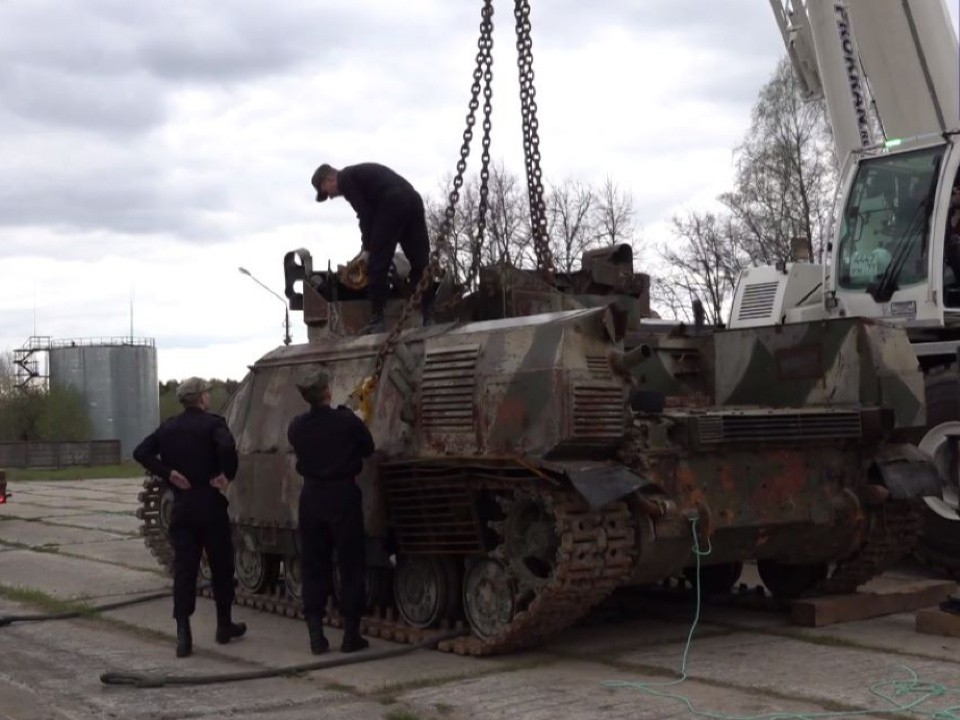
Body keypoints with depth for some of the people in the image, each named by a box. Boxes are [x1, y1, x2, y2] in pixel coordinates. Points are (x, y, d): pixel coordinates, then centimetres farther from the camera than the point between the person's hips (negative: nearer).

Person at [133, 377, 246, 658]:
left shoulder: (168, 427, 7)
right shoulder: (212, 423, -9)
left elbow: (141, 452, -2)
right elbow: (227, 446, -29)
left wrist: (169, 473, -2)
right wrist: (226, 474, -15)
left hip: (181, 506, 4)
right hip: (211, 505, -4)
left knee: (183, 569, 4)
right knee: (221, 566, 12)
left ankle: (183, 634, -5)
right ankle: (224, 625, 22)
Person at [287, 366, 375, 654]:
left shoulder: (296, 427, -4)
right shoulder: (347, 421, -13)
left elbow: (300, 456, 9)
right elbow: (368, 448, 2)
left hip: (311, 498, 3)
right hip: (343, 497, -3)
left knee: (313, 567, 10)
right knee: (351, 566, 6)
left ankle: (316, 635, 9)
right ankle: (351, 634, 8)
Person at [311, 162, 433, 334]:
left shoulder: (345, 179, 7)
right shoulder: (359, 172, 33)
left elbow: (364, 213, -2)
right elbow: (372, 209, 31)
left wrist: (367, 249, 2)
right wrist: (369, 247, 28)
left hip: (392, 205, -9)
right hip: (413, 199, 9)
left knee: (377, 265, -1)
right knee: (420, 263, 6)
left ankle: (377, 320, -2)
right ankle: (429, 316, 3)